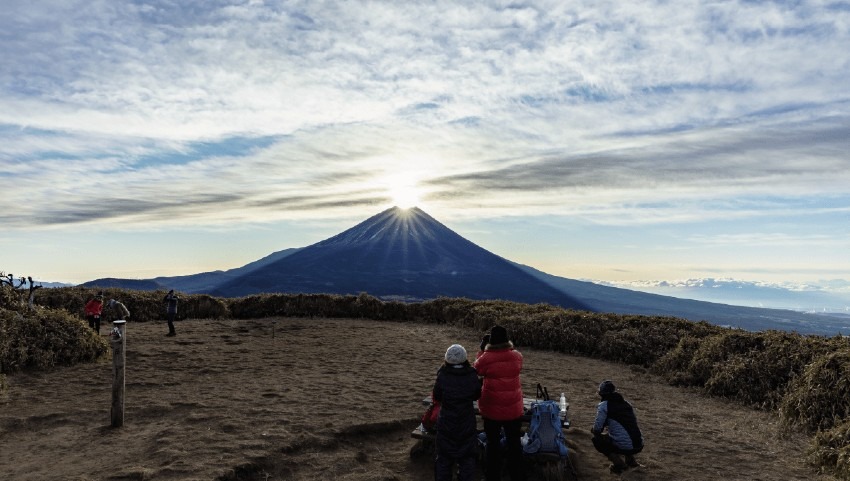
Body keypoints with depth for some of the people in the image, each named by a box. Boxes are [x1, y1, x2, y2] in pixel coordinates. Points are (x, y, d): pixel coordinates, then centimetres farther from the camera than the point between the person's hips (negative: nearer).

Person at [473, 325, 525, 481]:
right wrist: (509, 348, 15)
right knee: (514, 442, 18)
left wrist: (482, 352, 9)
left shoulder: (485, 358, -18)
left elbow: (475, 370, 1)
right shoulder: (517, 356, -9)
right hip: (514, 408, 2)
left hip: (491, 409, -2)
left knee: (493, 443, 15)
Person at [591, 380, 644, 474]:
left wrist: (594, 431, 16)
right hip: (639, 446, 7)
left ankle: (619, 464, 1)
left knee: (597, 440, 13)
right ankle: (631, 460, 22)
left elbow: (597, 429, -9)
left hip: (624, 447, -7)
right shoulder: (626, 403, 14)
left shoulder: (603, 405, -5)